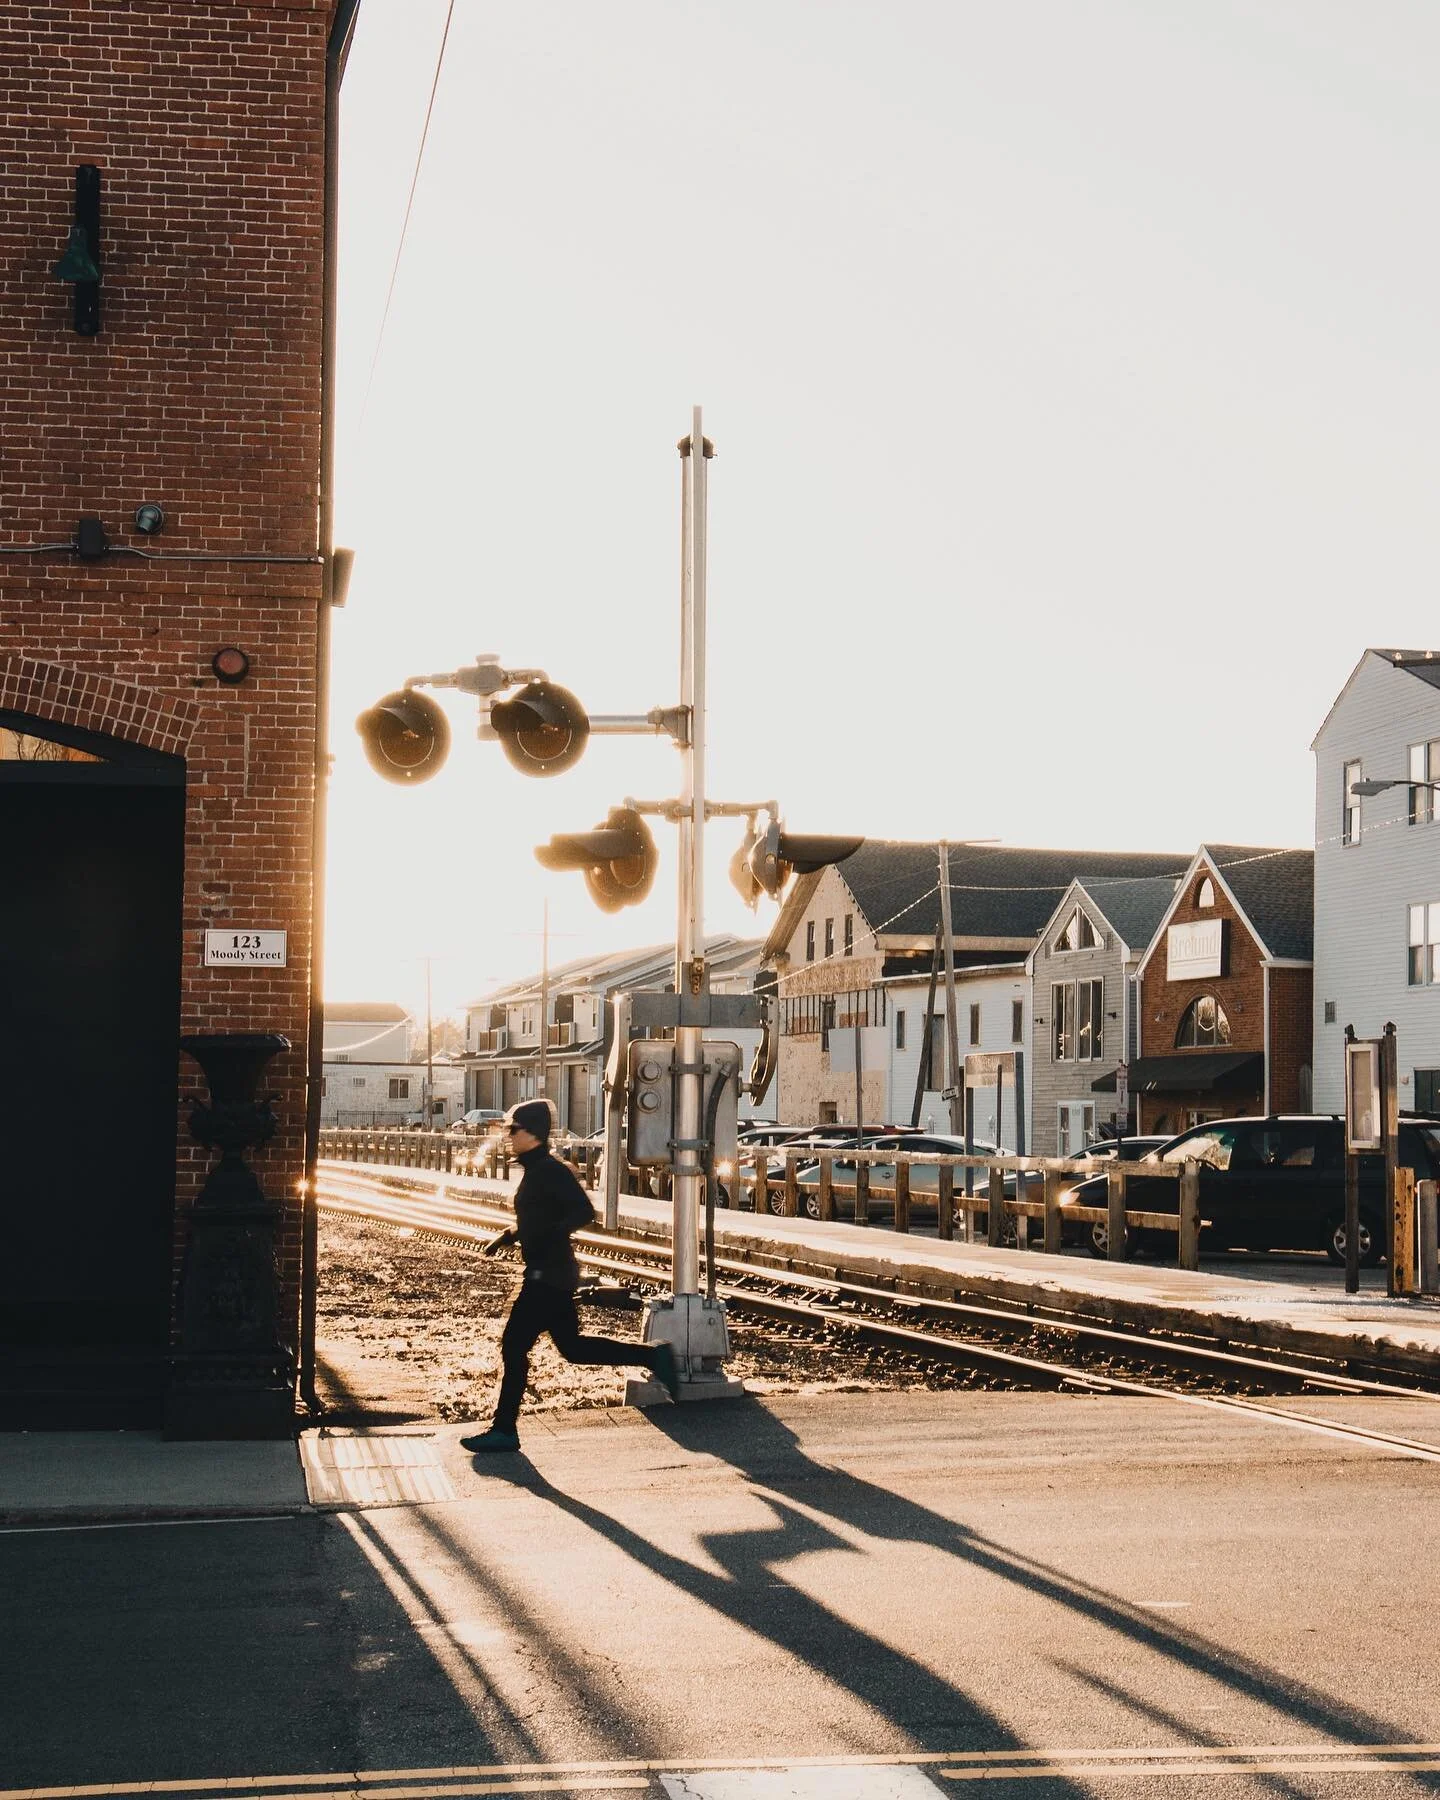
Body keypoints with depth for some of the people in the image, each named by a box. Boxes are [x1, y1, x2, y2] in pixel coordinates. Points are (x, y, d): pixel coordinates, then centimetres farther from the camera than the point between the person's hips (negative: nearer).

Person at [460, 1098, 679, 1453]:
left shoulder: (550, 1170, -15)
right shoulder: (534, 1170, 15)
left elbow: (584, 1212, -24)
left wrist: (546, 1237, -32)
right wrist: (505, 1237, 15)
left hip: (548, 1274, -10)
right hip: (546, 1274, 10)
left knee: (514, 1346, -6)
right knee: (571, 1346, 15)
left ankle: (504, 1430, 1)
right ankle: (653, 1357, 17)